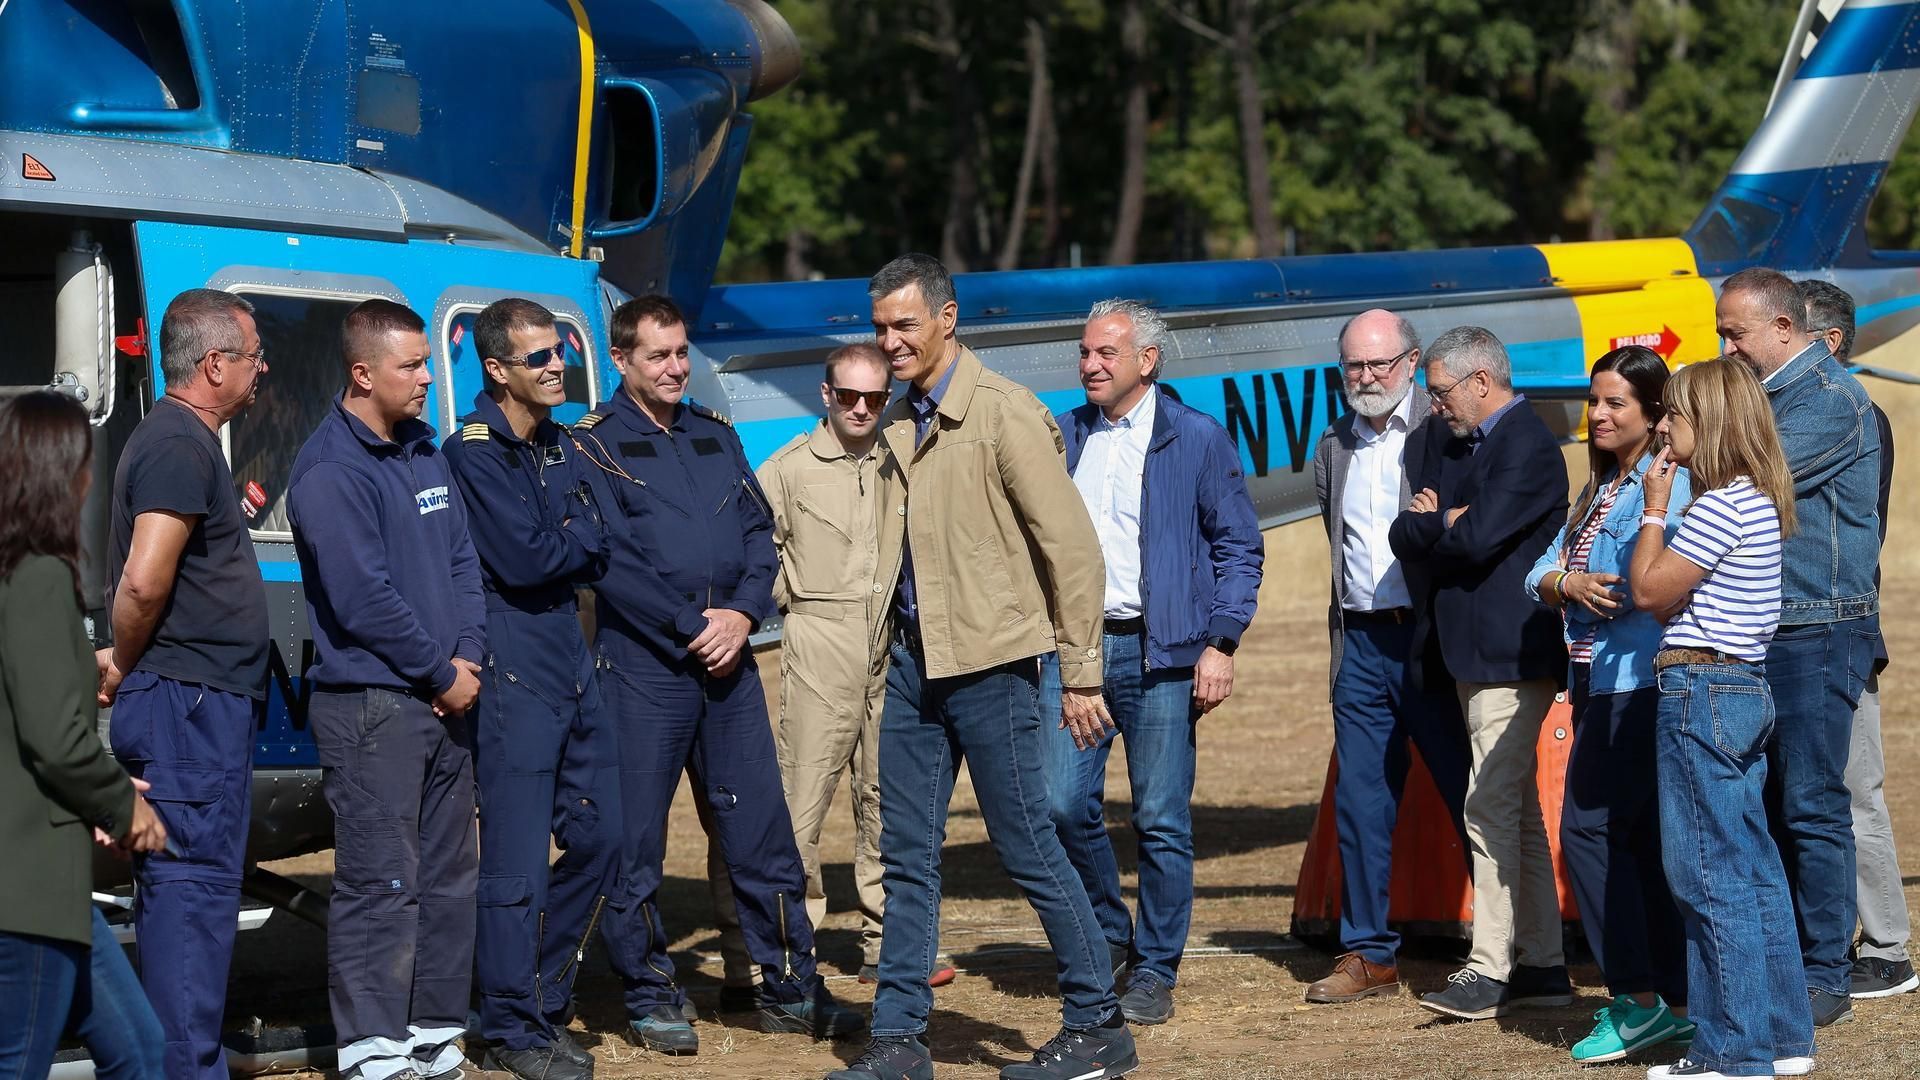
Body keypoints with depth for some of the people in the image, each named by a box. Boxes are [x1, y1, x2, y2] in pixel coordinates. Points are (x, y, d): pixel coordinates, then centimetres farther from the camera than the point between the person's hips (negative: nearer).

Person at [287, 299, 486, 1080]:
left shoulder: (424, 454, 14)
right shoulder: (331, 472, -13)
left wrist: (469, 657, -2)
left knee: (449, 876, 12)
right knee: (380, 884, -7)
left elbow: (463, 561, 14)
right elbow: (364, 599, -17)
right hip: (370, 705, -8)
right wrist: (444, 673, -11)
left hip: (444, 701, 8)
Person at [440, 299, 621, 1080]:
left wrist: (559, 548, -9)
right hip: (512, 672, -8)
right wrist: (580, 540, -2)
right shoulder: (473, 452, -10)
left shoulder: (562, 447, 15)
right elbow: (521, 558, -18)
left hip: (571, 659, 8)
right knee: (517, 860, -5)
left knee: (598, 837, 11)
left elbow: (599, 552, 10)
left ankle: (544, 1004, 23)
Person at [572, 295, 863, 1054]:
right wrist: (692, 625, -14)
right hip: (642, 663, -5)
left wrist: (742, 613, -6)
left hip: (728, 656, 5)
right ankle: (650, 997, 10)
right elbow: (611, 560, -11)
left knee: (762, 827, 5)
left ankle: (790, 989, 12)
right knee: (636, 837, 0)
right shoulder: (595, 444, -2)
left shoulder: (715, 436, 15)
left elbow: (760, 534, 12)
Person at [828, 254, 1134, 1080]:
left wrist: (1080, 674, -12)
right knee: (907, 855, 7)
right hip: (914, 661, 7)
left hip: (989, 662, -7)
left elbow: (1073, 549, -12)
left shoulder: (1005, 415, -12)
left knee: (1027, 848, -1)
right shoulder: (898, 423, 11)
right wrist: (893, 648, 12)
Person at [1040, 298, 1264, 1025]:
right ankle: (1106, 933, 19)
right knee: (1063, 804, -5)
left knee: (1162, 822, 0)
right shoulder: (1061, 438, 11)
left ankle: (1154, 973, 11)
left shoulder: (1197, 440, 1)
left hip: (1161, 651, -3)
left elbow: (1239, 547, 1)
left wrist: (1220, 643, -8)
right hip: (1072, 644, 3)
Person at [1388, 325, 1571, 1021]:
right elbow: (1404, 540, 9)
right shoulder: (1446, 442, 16)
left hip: (1510, 654, -10)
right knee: (1519, 811, 12)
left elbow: (1478, 538, -23)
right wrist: (1446, 522, -11)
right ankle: (1542, 965, 17)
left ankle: (1490, 970, -10)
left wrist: (1434, 521, -4)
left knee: (1492, 809, -11)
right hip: (1476, 651, 10)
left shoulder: (1527, 445, -13)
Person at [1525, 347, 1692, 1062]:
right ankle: (1676, 1002, 13)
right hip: (1596, 681, 9)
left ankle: (1637, 1000, -6)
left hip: (1638, 680, -9)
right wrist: (1568, 582, -7)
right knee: (1638, 841, 9)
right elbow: (1541, 574, 12)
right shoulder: (1599, 489, 19)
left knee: (1588, 828, -10)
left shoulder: (1667, 484, -11)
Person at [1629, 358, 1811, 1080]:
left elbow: (1650, 591, -13)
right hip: (1742, 692, 10)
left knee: (1712, 878, -5)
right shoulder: (1757, 502, 15)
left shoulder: (1722, 506, -16)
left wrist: (1655, 508, -5)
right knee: (1753, 871, 13)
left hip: (1701, 694, -10)